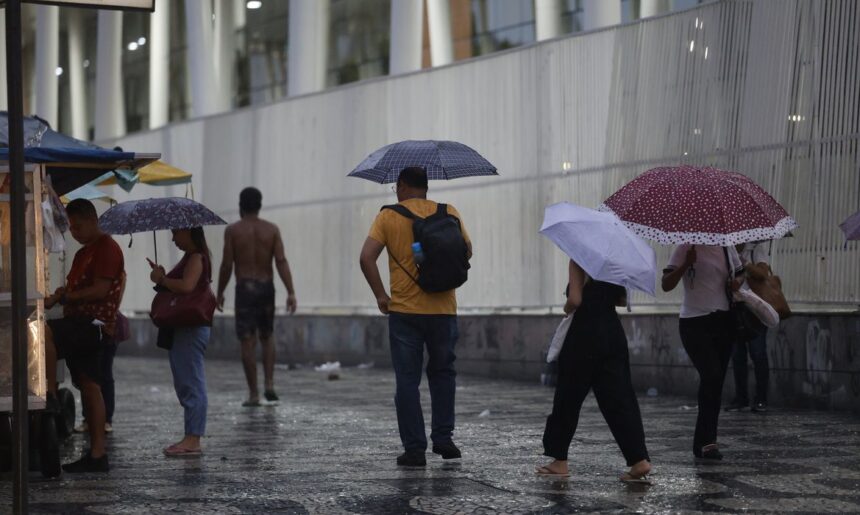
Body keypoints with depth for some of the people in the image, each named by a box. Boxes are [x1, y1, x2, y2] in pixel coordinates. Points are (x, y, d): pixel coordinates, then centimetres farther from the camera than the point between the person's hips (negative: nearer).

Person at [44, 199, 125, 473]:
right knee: (89, 386, 6)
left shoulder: (107, 248, -8)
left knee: (43, 332, -31)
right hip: (81, 326, 10)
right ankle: (97, 454, 5)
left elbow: (99, 290, -18)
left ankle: (50, 394, -24)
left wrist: (62, 298, -19)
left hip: (94, 325, -10)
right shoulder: (83, 253, 23)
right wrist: (59, 295, 5)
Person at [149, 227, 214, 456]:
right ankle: (191, 438, 16)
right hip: (185, 328, 11)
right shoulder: (190, 258, 19)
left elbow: (186, 286, -29)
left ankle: (193, 440, -8)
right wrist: (162, 277, 0)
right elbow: (179, 286, 17)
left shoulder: (196, 258, -13)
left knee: (191, 383, -9)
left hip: (190, 329, -11)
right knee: (187, 384, 12)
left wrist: (161, 279, -15)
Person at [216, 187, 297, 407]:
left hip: (245, 289, -3)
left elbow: (227, 265, -6)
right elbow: (282, 262, -7)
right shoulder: (272, 229, 2)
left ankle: (254, 394, -4)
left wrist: (219, 293, 7)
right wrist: (291, 293, -11)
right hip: (266, 288, 3)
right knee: (267, 337, 20)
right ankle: (269, 385, 5)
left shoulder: (233, 230, -3)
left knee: (248, 342, 0)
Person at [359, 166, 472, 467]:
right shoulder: (448, 213, 2)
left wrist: (380, 295, -3)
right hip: (442, 309, 2)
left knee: (407, 381, 4)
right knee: (442, 373, 20)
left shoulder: (388, 217, -2)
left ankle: (414, 449, 1)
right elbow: (466, 251, 7)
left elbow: (367, 258, -11)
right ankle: (443, 439, 14)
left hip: (404, 310, -2)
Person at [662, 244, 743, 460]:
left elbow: (739, 274, 26)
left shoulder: (727, 248, 10)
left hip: (723, 321, 6)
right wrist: (686, 264, -23)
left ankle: (703, 442, 13)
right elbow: (666, 285, -8)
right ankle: (707, 441, -16)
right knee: (711, 375, -20)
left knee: (715, 382, 6)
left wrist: (736, 283, 2)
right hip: (695, 323, -6)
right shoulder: (687, 248, -4)